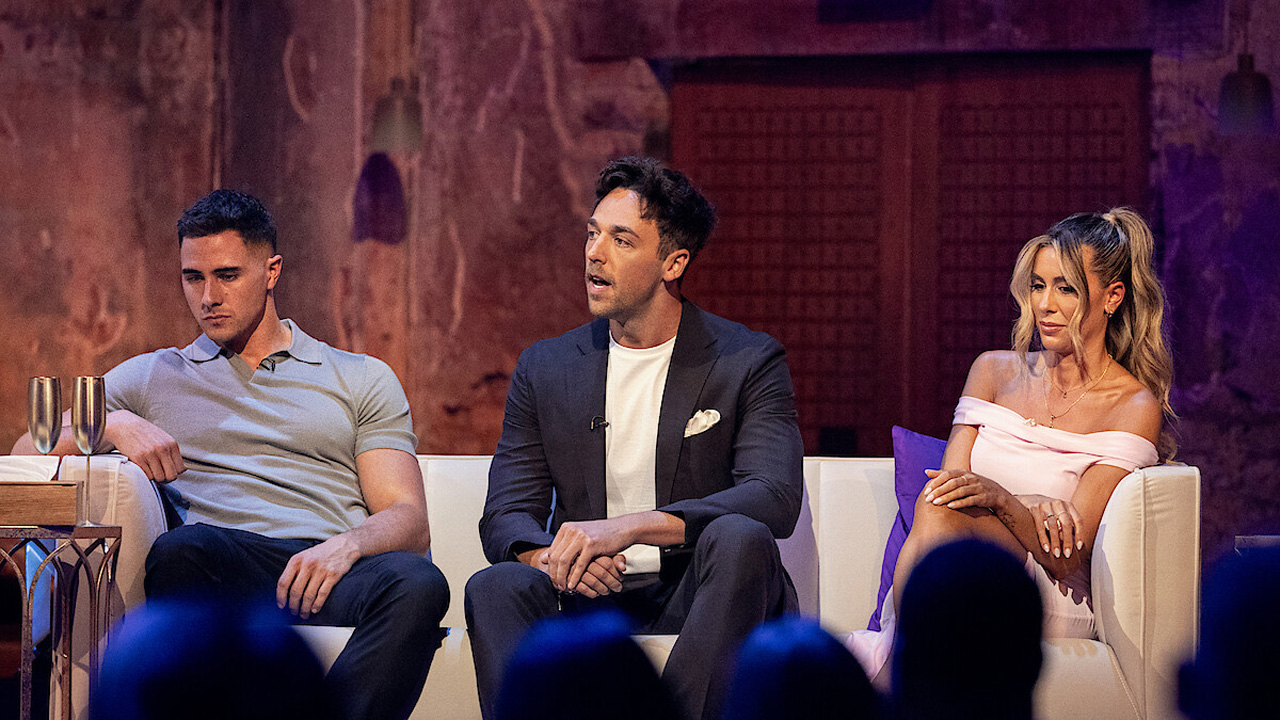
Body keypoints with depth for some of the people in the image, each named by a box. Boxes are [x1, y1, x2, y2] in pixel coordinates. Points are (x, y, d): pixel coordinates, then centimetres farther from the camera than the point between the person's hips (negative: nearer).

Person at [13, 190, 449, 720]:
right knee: (180, 551, -38)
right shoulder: (152, 376, 28)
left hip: (332, 570, 0)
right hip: (223, 572, 0)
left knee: (417, 583, -36)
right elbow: (29, 453, 20)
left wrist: (347, 545, -12)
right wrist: (114, 424, -1)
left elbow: (409, 521, 12)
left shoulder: (363, 379, 23)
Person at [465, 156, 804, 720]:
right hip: (588, 600, 2)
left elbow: (776, 498, -12)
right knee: (495, 588, -29)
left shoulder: (749, 362, 3)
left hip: (696, 600, -2)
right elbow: (506, 515, 8)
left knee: (739, 538, -34)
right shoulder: (546, 368, 14)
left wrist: (629, 527, -25)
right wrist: (551, 555, -19)